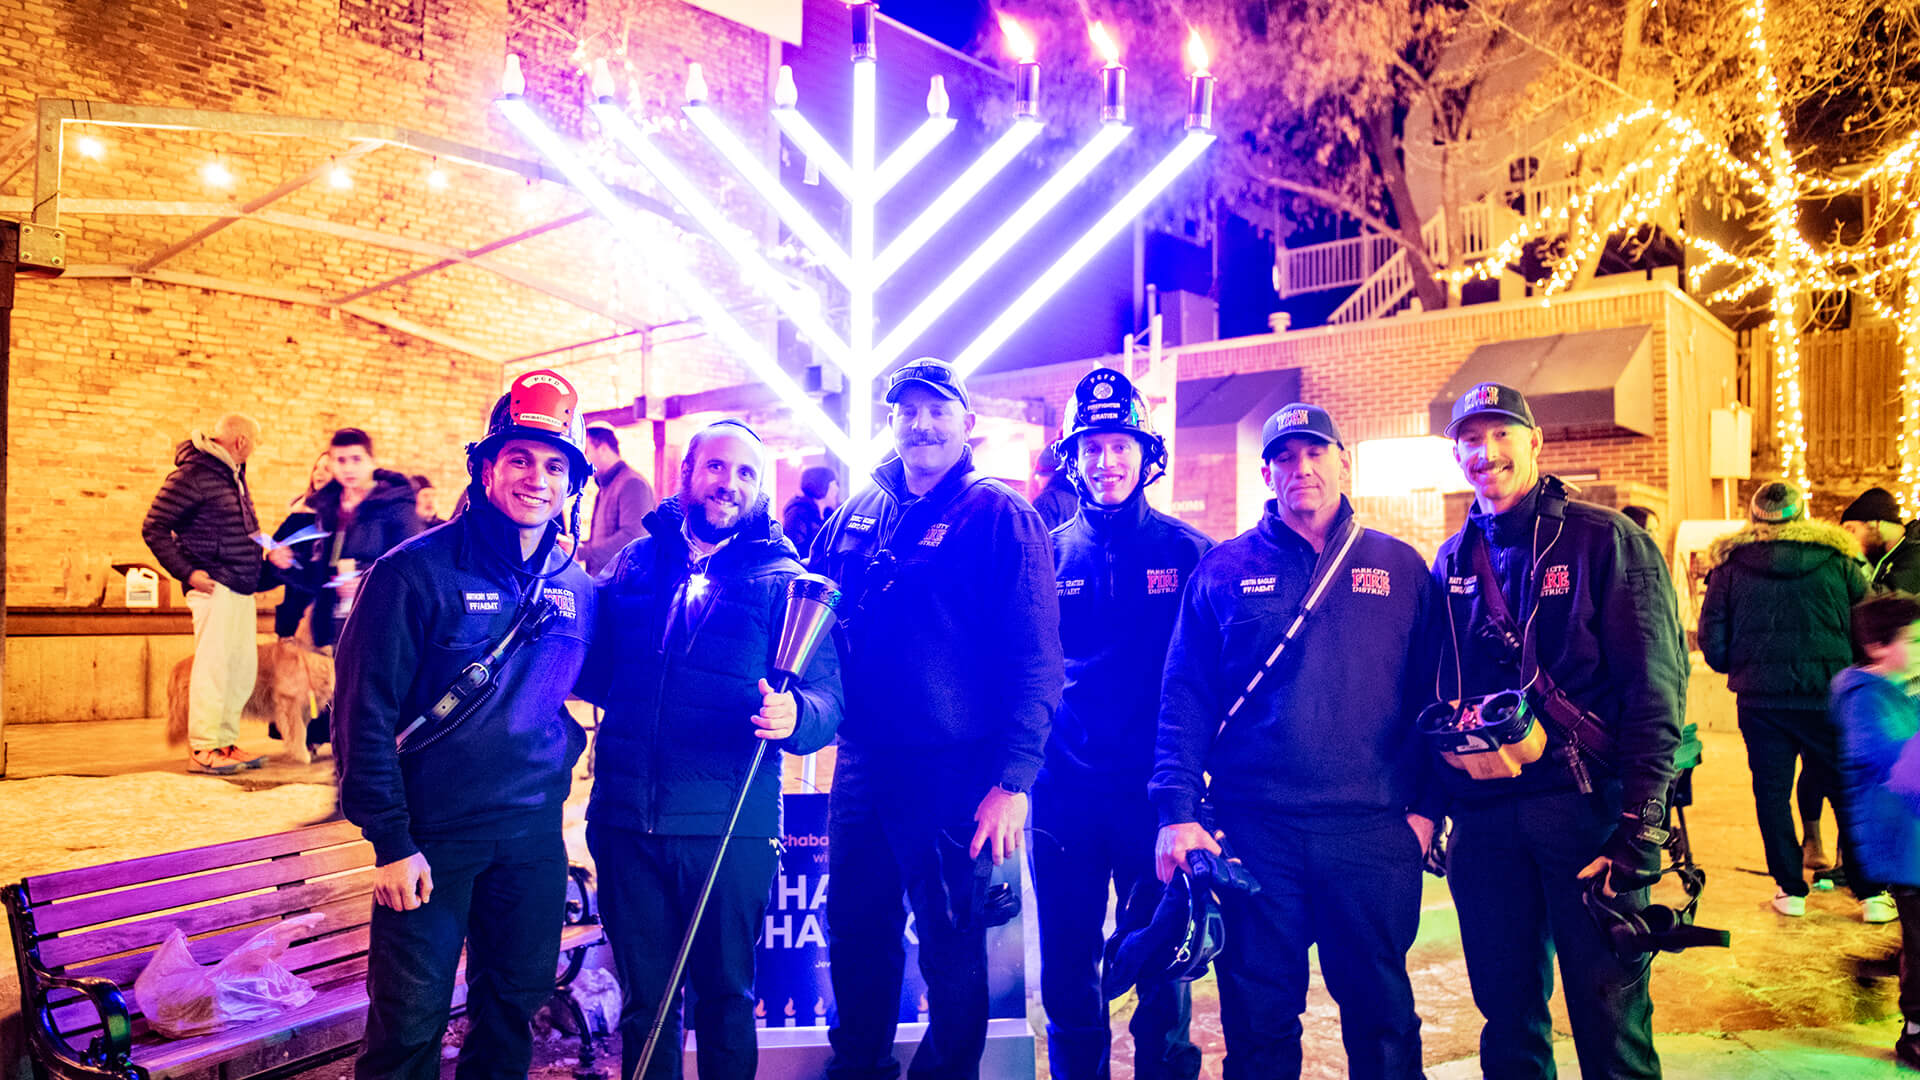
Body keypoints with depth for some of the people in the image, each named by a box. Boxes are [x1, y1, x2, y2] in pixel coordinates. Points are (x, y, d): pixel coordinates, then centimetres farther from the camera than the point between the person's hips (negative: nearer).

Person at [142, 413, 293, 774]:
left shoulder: (234, 474, 17)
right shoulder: (193, 474, -10)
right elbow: (154, 529, -12)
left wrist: (267, 561, 12)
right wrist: (187, 572, -17)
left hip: (242, 588, 9)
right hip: (214, 587, -9)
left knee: (243, 665, 11)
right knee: (212, 664, -6)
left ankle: (225, 742, 20)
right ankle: (202, 750, 0)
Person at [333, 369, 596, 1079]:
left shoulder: (577, 588, 3)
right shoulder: (416, 573, -11)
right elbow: (364, 711, -12)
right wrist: (391, 840, -14)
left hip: (535, 837, 4)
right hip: (432, 837, -4)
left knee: (514, 1007, 17)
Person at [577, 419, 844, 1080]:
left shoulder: (782, 579, -1)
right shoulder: (635, 562, 9)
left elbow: (830, 697, -9)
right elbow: (595, 672, 14)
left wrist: (794, 715, -31)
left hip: (729, 827, -2)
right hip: (625, 818, 3)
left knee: (726, 991, 14)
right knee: (644, 994, 16)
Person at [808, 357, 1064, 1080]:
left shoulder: (1001, 517, -6)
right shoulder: (858, 514, 10)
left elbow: (1035, 659, -11)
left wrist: (1014, 778, -17)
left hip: (955, 774, -5)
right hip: (862, 765, 5)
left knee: (952, 950, 9)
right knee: (855, 934, 18)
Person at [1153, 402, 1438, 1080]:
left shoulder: (1400, 568, 9)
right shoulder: (1224, 569, 5)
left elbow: (1428, 694, 8)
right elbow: (1185, 696, 1)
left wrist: (1425, 806, 0)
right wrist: (1177, 810, -8)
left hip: (1374, 831, 1)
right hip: (1253, 831, 0)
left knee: (1382, 1012, 13)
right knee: (1259, 1019, 10)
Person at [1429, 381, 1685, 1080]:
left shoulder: (1606, 542, -4)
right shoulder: (1452, 561, 11)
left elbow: (1656, 688, -9)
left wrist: (1639, 828, -14)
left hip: (1586, 810, -4)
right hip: (1483, 818, 4)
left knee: (1609, 1010, 4)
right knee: (1506, 1009, 14)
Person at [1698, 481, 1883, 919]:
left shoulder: (1730, 565, 0)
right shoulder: (1837, 559, 1)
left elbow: (1712, 642, 0)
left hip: (1760, 698, 0)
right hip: (1829, 697, 0)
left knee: (1772, 791, 9)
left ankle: (1791, 890, 13)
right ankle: (1871, 894, 15)